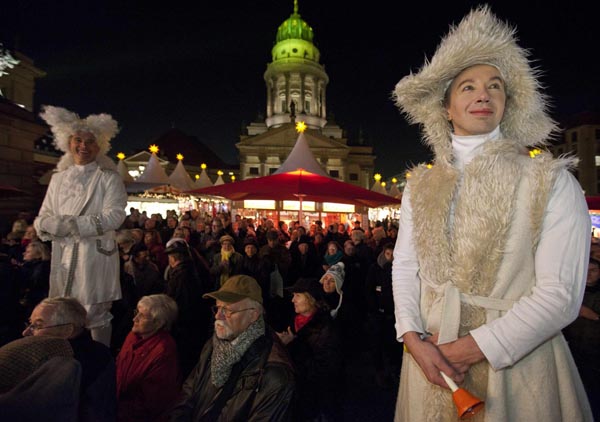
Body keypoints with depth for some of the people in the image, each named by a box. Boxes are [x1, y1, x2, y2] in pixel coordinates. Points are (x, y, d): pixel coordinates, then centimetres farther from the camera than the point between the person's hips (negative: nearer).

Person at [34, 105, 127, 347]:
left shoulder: (109, 178, -1)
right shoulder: (58, 178, 14)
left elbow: (115, 215, -13)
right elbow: (43, 216, 12)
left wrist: (72, 225, -17)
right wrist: (48, 224, -11)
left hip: (97, 253, -5)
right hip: (63, 254, 5)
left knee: (95, 314, 2)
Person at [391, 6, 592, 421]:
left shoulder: (551, 182, -9)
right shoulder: (420, 185, 0)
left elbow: (560, 294, -14)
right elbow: (404, 267, 0)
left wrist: (474, 348, -18)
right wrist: (414, 338, -11)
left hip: (515, 364, -2)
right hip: (431, 355, 3)